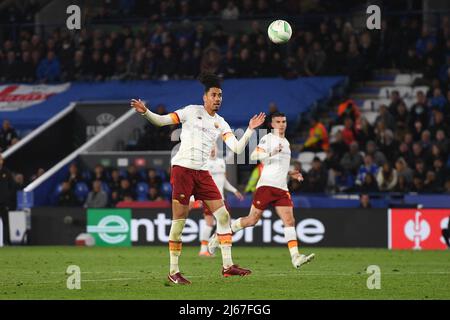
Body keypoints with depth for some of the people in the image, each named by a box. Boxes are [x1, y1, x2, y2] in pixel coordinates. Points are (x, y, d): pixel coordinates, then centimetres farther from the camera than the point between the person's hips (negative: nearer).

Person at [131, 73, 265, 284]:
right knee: (179, 221, -7)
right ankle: (173, 271, 0)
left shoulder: (221, 124, 13)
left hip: (202, 173, 5)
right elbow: (162, 121, 0)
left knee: (223, 216, 0)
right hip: (182, 169, -5)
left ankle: (227, 265, 6)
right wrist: (145, 112, -18)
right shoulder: (192, 111, 2)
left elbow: (237, 149, 5)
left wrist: (250, 130, -4)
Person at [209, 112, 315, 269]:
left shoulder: (286, 142, 23)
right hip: (266, 184, -7)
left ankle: (295, 257, -17)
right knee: (252, 220, -4)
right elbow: (254, 156, -14)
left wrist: (290, 173, 18)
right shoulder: (268, 138, -1)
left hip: (282, 188, 7)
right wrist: (271, 153, -27)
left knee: (289, 221, -8)